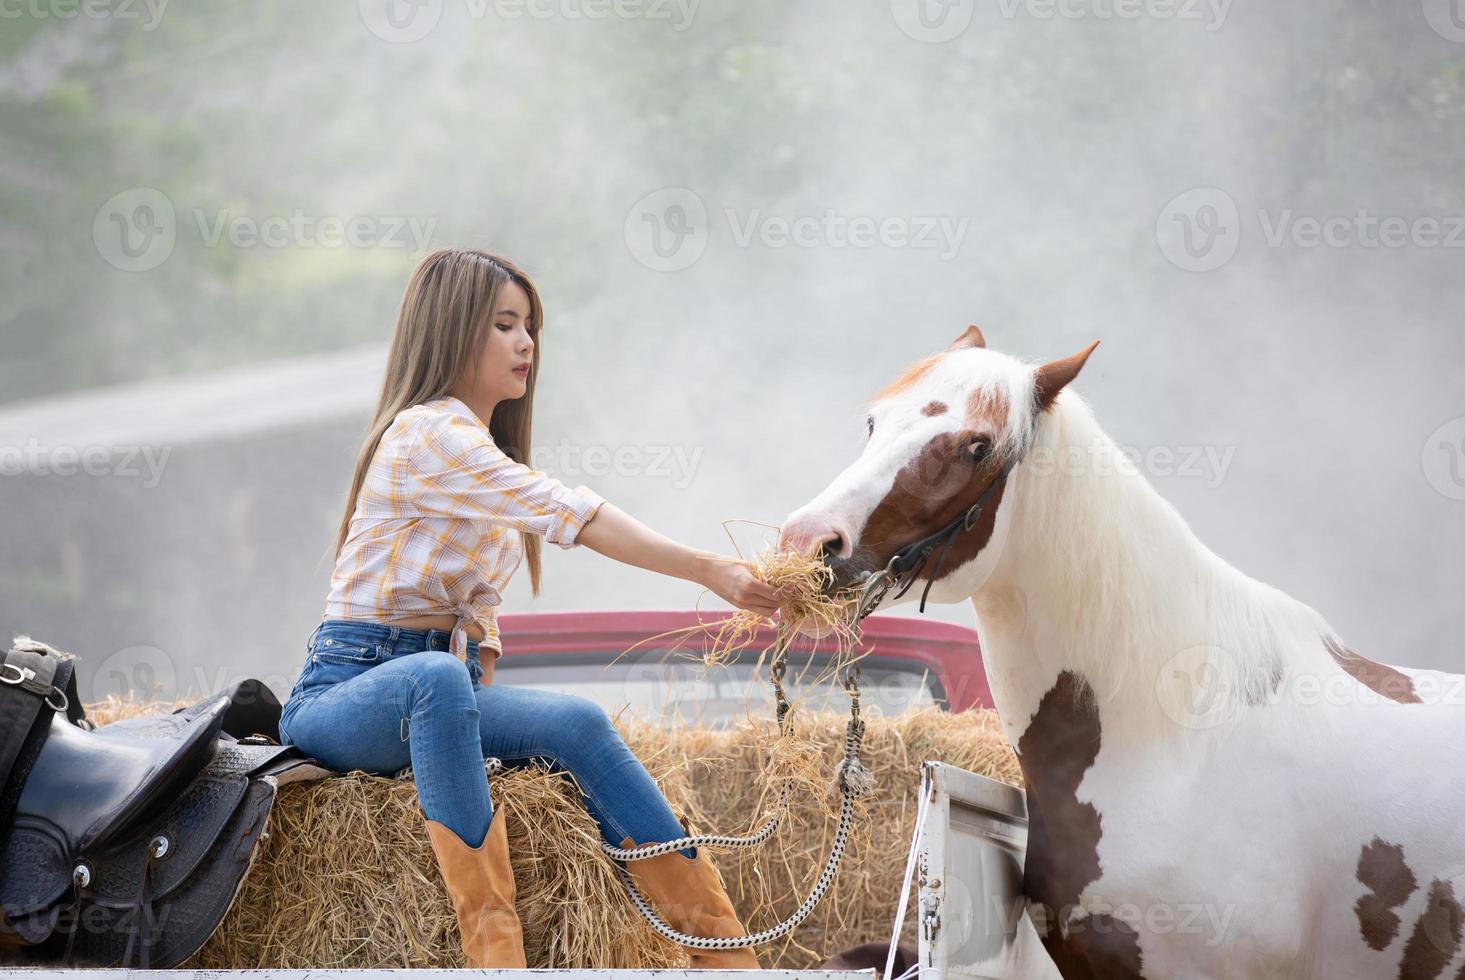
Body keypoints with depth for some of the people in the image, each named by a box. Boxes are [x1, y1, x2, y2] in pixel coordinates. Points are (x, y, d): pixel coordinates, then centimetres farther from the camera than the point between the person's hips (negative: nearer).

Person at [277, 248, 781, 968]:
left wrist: (486, 683, 3)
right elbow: (568, 514, -23)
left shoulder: (480, 446, 19)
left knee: (580, 725, -17)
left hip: (448, 681, 8)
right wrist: (709, 571, -26)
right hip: (349, 687, -8)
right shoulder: (427, 435, -14)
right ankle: (491, 948, -44)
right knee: (438, 679, -41)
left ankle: (728, 957, -21)